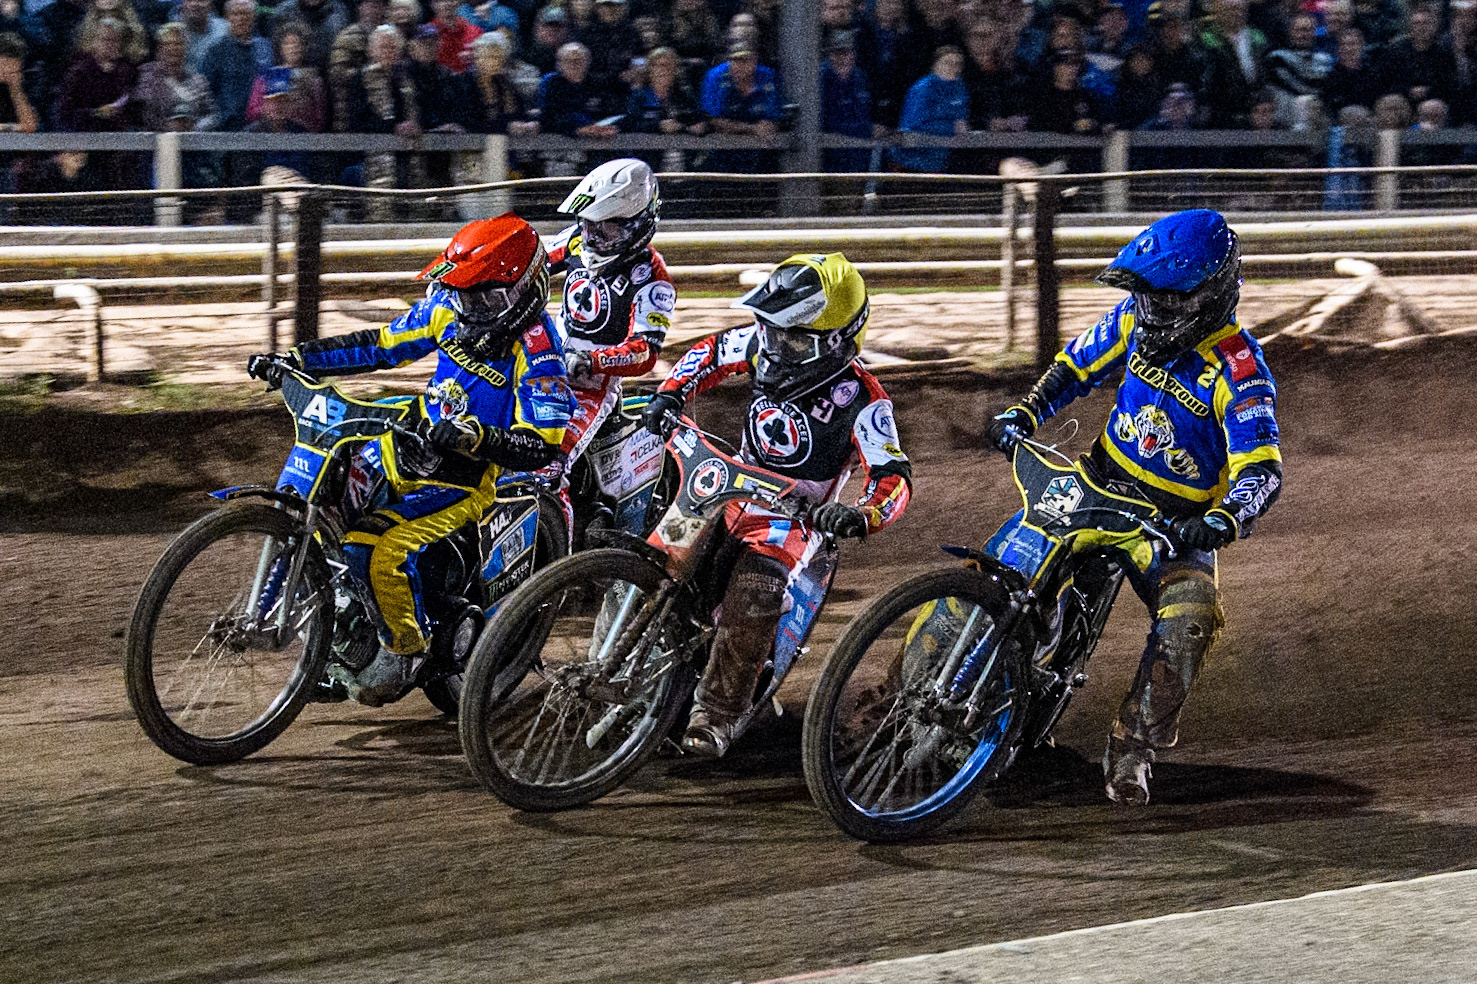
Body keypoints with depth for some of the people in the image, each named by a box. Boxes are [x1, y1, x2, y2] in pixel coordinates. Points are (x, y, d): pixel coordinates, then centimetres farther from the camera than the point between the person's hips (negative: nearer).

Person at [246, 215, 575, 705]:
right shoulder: (449, 308, -2)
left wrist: (473, 436, -42)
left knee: (382, 549, -28)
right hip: (411, 446, 8)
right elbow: (383, 345, 9)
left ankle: (404, 652, -5)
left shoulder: (536, 351, -23)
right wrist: (295, 360, 2)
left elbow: (541, 447, -27)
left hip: (466, 478, -8)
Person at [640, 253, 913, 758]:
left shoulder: (859, 398, -19)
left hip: (797, 512, -6)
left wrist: (860, 515, -44)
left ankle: (718, 712, -28)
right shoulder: (765, 341, -3)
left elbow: (894, 478, -23)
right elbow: (711, 351, 16)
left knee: (754, 587, -33)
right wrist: (669, 395, 0)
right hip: (737, 485, 6)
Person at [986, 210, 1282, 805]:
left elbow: (1262, 470, -29)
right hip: (1101, 485, 5)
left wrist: (1223, 521, -48)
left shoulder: (1239, 371, -22)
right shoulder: (1138, 318, -5)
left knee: (1191, 619, -27)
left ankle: (1132, 750, -15)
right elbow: (1078, 364, 12)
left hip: (1179, 520, -5)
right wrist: (1025, 414, -3)